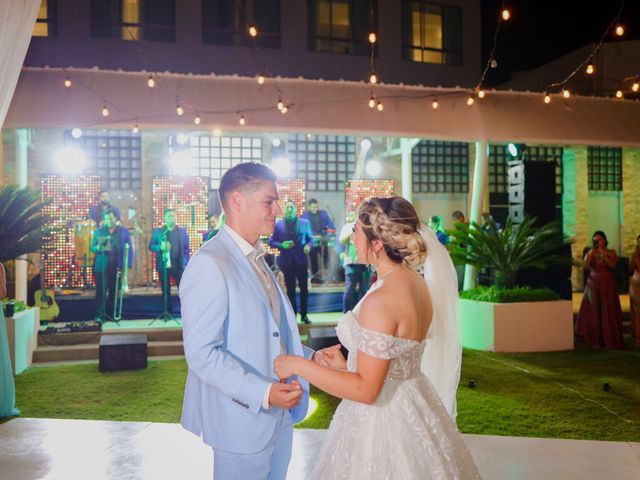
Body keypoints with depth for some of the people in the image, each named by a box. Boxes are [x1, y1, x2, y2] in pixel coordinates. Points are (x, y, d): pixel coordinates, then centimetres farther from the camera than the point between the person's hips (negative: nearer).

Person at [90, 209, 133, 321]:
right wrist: (98, 248, -19)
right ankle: (99, 315, -3)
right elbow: (92, 248, 6)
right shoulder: (98, 232, 8)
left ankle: (111, 314, 15)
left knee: (114, 292, 6)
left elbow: (129, 248, 7)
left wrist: (128, 264, -2)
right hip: (102, 267, -1)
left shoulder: (124, 231, 8)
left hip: (117, 267, 1)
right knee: (100, 291, -6)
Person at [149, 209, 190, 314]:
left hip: (178, 265, 0)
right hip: (163, 265, 0)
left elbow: (186, 248, 8)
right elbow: (151, 246, 3)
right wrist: (160, 247, -17)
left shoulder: (182, 230, 8)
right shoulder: (157, 231, 6)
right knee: (166, 291, 6)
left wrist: (185, 262, -2)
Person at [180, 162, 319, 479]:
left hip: (278, 414, 8)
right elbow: (201, 352, -23)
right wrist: (262, 393, -28)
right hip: (242, 419, -8)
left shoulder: (256, 260, 11)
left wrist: (310, 358, 5)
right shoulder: (209, 264, -18)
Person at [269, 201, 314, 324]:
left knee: (304, 288, 4)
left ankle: (304, 315, 15)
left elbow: (310, 238, 8)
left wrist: (308, 245, -13)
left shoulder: (304, 223, 5)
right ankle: (293, 315, 16)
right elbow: (271, 242, 2)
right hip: (286, 261, -1)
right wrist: (282, 245, -15)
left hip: (301, 260, 1)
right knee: (290, 290, 7)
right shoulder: (278, 225, 2)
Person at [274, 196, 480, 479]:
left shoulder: (380, 299, -25)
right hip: (413, 409, 8)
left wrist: (298, 366, -18)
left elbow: (365, 389, -24)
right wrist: (346, 365, 15)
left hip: (381, 415, -8)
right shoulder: (419, 285, 2)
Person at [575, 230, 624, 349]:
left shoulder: (611, 253, 4)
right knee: (593, 311, 0)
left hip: (607, 285, -1)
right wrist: (591, 253, -13)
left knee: (608, 312, -1)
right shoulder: (590, 253, 7)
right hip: (593, 284, 1)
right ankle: (596, 339, 6)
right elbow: (585, 267, -8)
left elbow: (612, 265, -13)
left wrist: (603, 254, -19)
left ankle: (610, 339, 4)